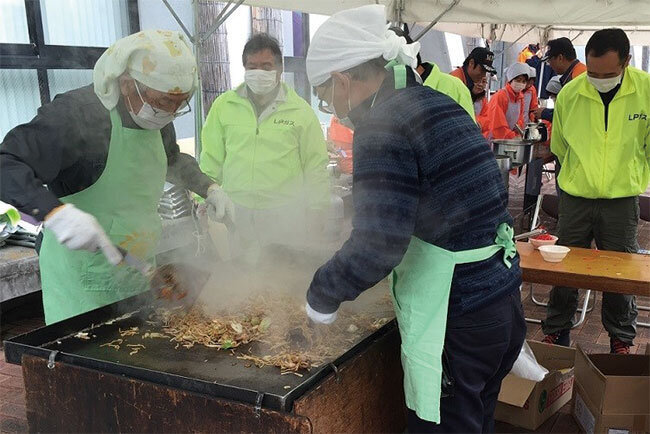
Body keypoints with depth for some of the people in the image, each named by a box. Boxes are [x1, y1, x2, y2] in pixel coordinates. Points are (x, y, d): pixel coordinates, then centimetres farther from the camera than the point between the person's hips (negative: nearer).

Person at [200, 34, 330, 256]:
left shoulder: (301, 110, 2)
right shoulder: (223, 105, 7)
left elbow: (315, 164, 5)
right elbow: (211, 159, 12)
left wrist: (316, 209, 2)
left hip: (284, 214, -1)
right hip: (235, 212, 2)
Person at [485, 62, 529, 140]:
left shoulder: (520, 97, 9)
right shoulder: (500, 96, -14)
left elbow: (520, 119, 15)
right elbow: (498, 125, -19)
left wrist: (517, 136, -2)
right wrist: (513, 137, -21)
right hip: (495, 139, -7)